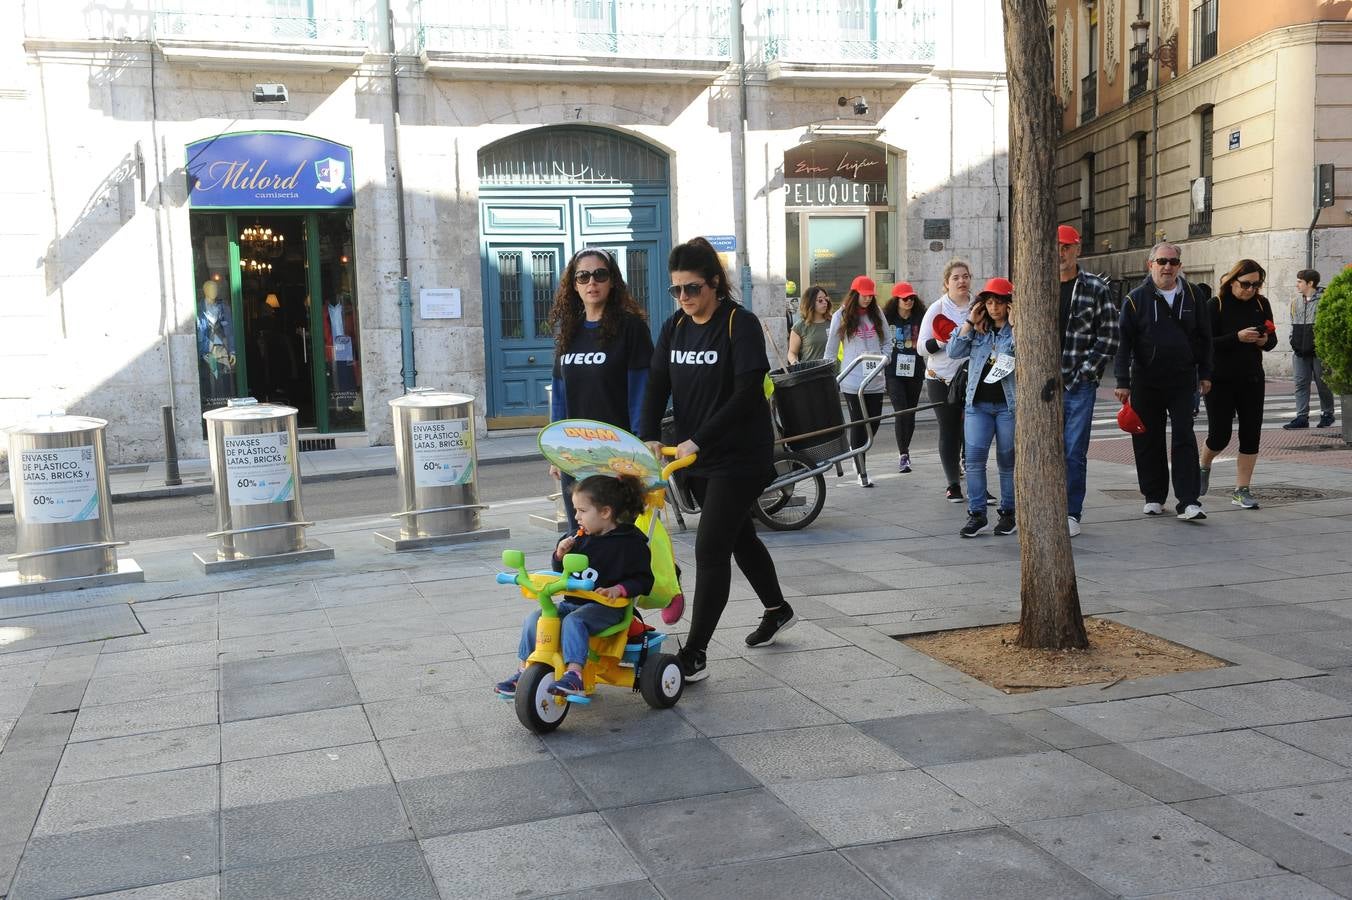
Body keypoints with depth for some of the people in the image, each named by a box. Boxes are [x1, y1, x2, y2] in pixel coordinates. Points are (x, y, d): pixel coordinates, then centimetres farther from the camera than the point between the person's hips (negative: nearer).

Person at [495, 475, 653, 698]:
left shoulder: (630, 542, -7)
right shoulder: (580, 538, 11)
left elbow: (642, 579, -7)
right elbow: (561, 571, 19)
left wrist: (618, 589, -23)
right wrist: (561, 554, -2)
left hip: (606, 606, -7)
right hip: (572, 601, 7)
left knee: (573, 621, -35)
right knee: (534, 619, -11)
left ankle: (574, 675, -41)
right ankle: (523, 671, 0)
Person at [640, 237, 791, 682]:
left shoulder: (741, 324, -14)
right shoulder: (674, 327, 6)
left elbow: (747, 393, -21)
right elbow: (656, 386, 1)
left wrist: (698, 439, -26)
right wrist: (649, 437, -16)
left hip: (740, 457, -7)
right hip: (697, 459, 7)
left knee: (710, 549, -10)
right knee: (739, 536, 21)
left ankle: (694, 655, -3)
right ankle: (777, 610, 44)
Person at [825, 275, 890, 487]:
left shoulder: (876, 314, 11)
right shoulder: (841, 316, 1)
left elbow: (887, 342, 18)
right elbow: (831, 350, 4)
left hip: (875, 380, 4)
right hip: (853, 380, -4)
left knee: (873, 423, 4)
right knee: (858, 424, -2)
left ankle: (857, 455, 32)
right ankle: (862, 472, 7)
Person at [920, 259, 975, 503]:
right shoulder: (937, 309, 0)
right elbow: (922, 347, -1)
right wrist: (942, 341, -17)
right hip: (943, 380, -1)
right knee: (949, 431, 3)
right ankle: (953, 484, 12)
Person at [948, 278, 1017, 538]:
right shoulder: (977, 329, 10)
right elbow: (954, 352, 1)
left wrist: (1015, 326, -16)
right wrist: (969, 322, -2)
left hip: (1008, 404, -3)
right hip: (978, 403, 3)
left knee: (1008, 460, 7)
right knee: (974, 458, -5)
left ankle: (1008, 513, 19)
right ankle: (977, 515, 0)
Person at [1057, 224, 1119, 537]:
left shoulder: (1096, 288, 2)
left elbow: (1109, 336, -1)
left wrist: (1084, 372, -8)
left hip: (1080, 385, -2)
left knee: (1075, 453, -1)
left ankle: (1072, 514, 8)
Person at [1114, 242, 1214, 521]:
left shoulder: (1192, 296, 6)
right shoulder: (1137, 298, 0)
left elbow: (1204, 337, 14)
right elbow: (1123, 341, -3)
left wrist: (1204, 373, 11)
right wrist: (1123, 382, -8)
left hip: (1182, 380, 1)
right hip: (1146, 381, 0)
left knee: (1185, 437, -5)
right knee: (1148, 441, 5)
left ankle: (1188, 501, -7)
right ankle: (1154, 497, 18)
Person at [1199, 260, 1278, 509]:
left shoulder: (1261, 304, 4)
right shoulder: (1216, 305, -8)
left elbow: (1272, 339, 11)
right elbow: (1205, 343, -14)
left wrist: (1265, 341, -12)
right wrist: (1238, 337, -26)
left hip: (1251, 379, 4)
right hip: (1220, 380, -4)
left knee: (1251, 435, 0)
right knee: (1219, 435, -2)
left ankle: (1241, 491, 8)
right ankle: (1204, 467, 32)